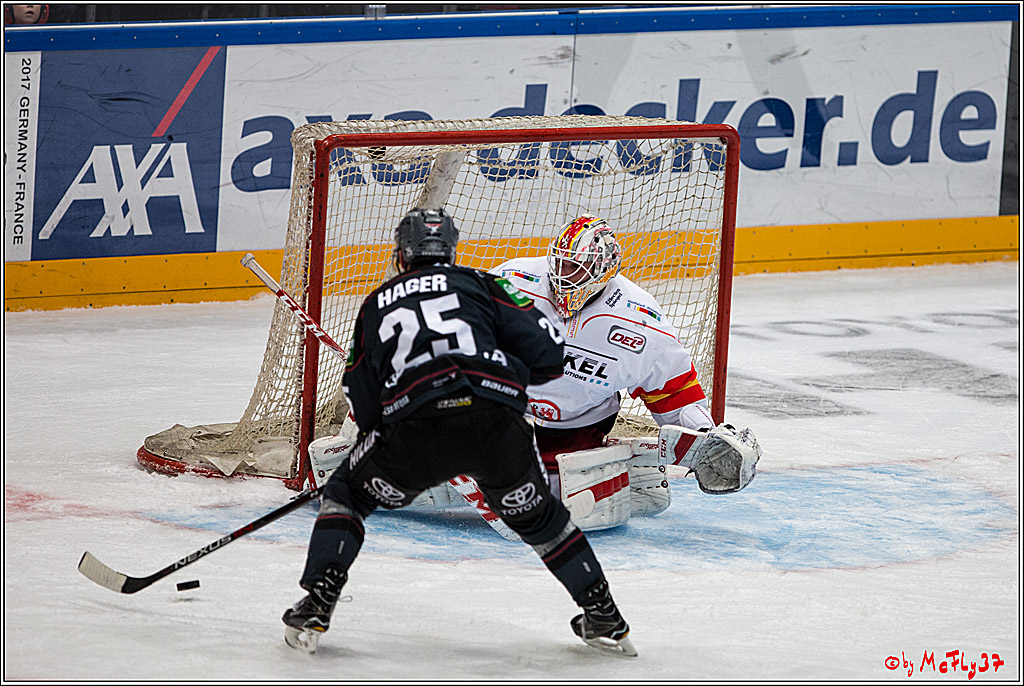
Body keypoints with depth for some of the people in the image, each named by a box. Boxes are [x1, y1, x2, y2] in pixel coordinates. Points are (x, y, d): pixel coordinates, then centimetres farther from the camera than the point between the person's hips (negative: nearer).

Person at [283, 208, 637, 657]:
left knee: (346, 494, 23)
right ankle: (604, 616, 28)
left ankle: (315, 608, 9)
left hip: (416, 426, -1)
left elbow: (362, 405, 24)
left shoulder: (376, 305, 27)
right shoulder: (480, 285, 23)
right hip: (496, 425, 1)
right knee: (534, 513, 26)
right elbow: (546, 353, 13)